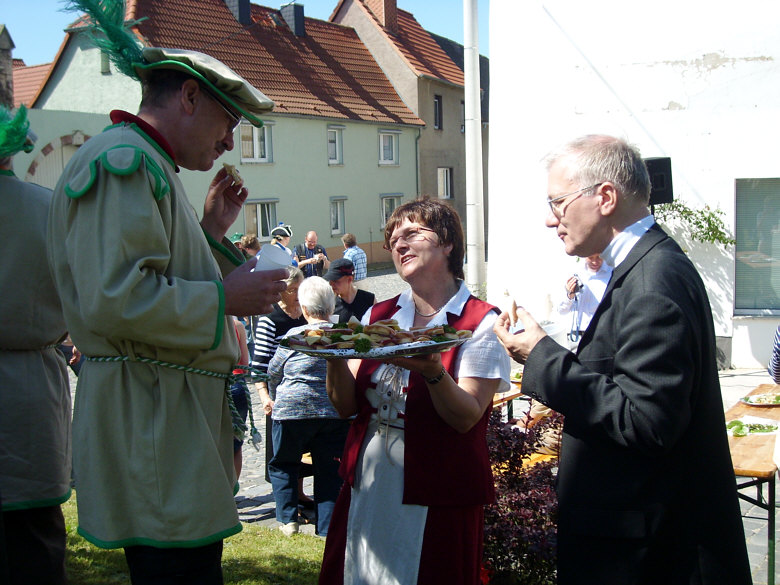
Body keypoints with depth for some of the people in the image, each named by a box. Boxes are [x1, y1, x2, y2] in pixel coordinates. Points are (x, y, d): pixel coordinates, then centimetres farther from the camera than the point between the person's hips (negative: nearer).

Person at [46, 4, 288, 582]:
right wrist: (226, 297, -16)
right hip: (150, 421, -11)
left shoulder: (148, 167, 22)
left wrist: (212, 233, 16)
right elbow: (113, 300, -25)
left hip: (173, 420, 11)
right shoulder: (122, 159, -12)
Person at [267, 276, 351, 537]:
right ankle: (328, 528, 9)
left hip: (293, 410, -2)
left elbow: (273, 373, 6)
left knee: (282, 464, 16)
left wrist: (274, 397, 25)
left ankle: (288, 518, 11)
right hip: (336, 414, 2)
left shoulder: (295, 336, -6)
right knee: (330, 471, 8)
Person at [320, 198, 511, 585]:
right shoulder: (377, 317, 8)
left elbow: (467, 418, -16)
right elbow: (347, 406, 3)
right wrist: (334, 356, -16)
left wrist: (431, 371, -33)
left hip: (437, 500, -4)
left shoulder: (481, 323, -7)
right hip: (366, 487, 5)